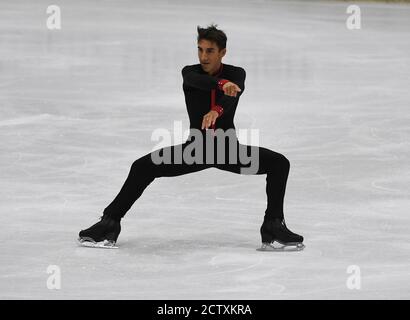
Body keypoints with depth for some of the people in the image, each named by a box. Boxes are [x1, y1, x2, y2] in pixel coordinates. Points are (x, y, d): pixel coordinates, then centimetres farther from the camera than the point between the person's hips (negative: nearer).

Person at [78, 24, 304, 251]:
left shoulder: (236, 74, -7)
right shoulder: (190, 73, -6)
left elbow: (234, 93, -32)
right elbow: (197, 81, -32)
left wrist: (216, 111, -55)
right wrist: (222, 83, -55)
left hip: (228, 147, 0)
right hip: (196, 146, 0)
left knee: (279, 163, -20)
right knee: (142, 166, -17)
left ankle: (273, 228, -14)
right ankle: (110, 223, -7)